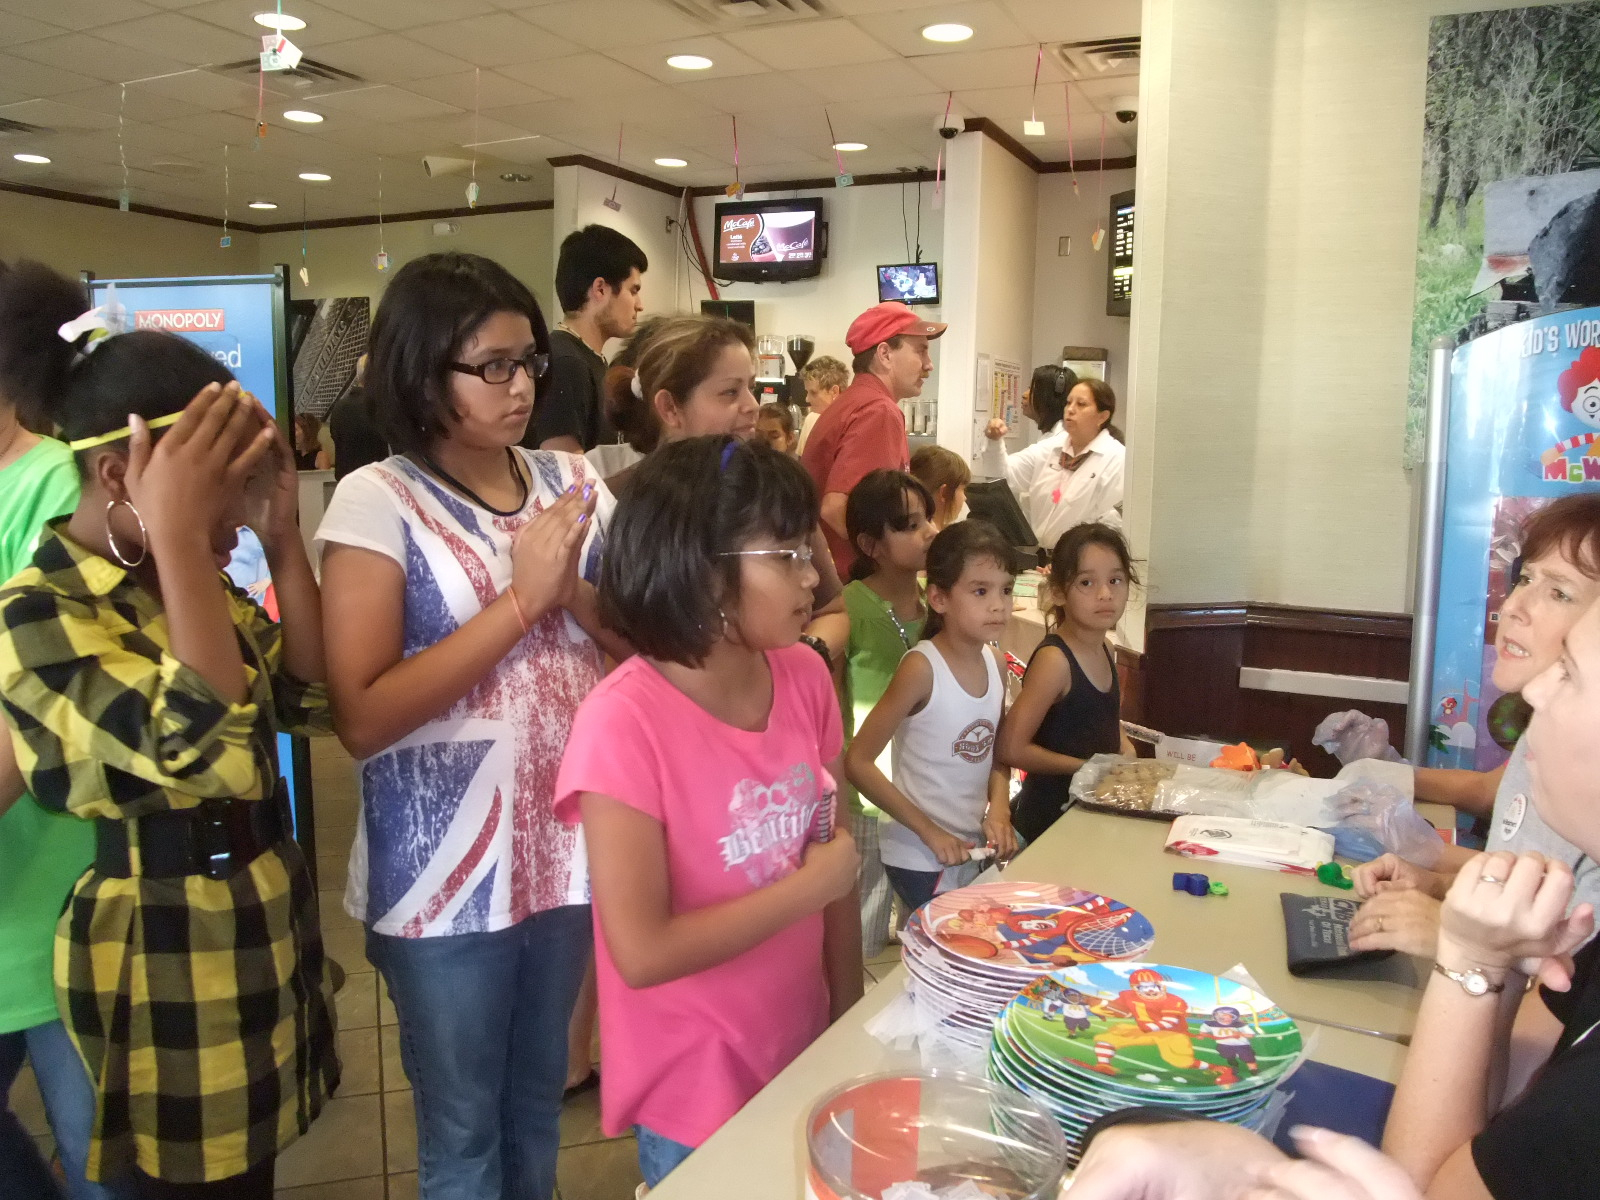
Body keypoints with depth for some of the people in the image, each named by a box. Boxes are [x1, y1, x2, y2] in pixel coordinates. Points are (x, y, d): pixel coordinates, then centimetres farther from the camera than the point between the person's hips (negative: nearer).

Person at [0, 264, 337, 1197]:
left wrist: (284, 537, -8)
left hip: (261, 919, 7)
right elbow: (205, 751, -35)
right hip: (166, 949, -7)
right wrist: (176, 532, -34)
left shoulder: (187, 581, 4)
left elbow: (313, 700, 1)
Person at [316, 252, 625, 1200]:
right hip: (449, 872, -4)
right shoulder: (378, 501, -12)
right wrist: (522, 598, -21)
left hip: (571, 847, 4)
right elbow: (362, 717, -19)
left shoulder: (574, 481, 2)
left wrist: (577, 595, -15)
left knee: (540, 1101, 24)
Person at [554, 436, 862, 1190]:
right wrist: (811, 886, -18)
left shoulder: (805, 679, -6)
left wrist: (849, 1016, 4)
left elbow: (836, 860, 3)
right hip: (694, 1094, -5)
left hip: (802, 1058, 6)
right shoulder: (624, 721, -24)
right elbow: (643, 953, -24)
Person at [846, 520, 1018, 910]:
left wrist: (999, 809, -5)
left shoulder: (995, 663, -1)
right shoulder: (921, 668, -20)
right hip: (919, 858, -6)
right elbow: (857, 762, -18)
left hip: (975, 847, 6)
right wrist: (930, 831, -17)